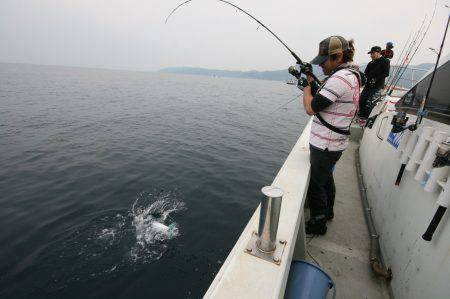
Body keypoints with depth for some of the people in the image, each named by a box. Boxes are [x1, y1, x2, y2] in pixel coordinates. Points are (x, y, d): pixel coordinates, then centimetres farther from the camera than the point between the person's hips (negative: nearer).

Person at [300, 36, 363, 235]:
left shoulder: (340, 78, -22)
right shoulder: (353, 75, 11)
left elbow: (311, 108, -22)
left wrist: (307, 85, -7)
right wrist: (313, 85, 5)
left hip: (325, 145, -10)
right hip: (337, 142, 10)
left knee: (314, 183, 4)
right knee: (326, 177, 25)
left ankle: (318, 224, 21)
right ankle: (327, 211, 45)